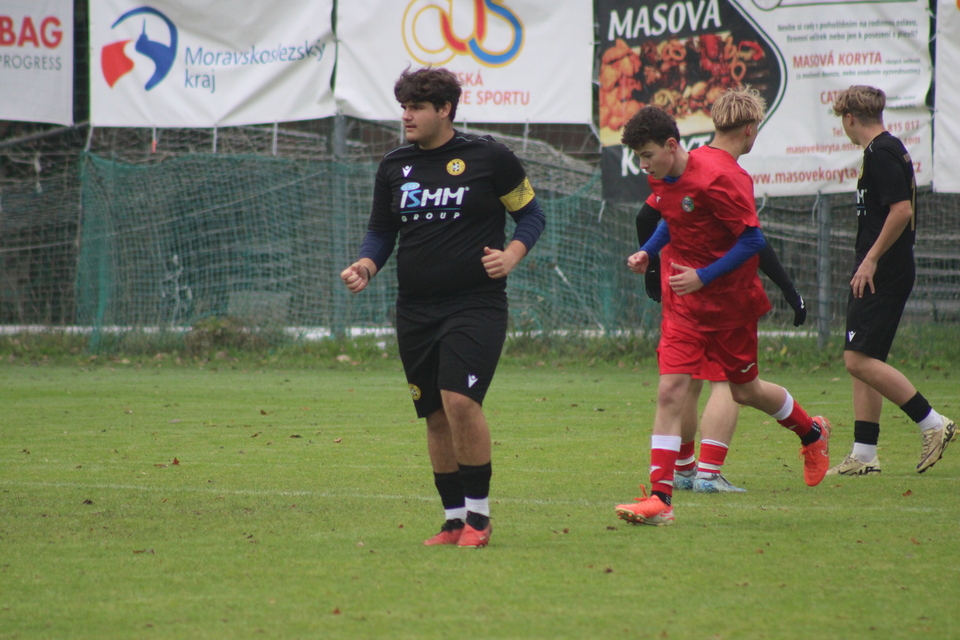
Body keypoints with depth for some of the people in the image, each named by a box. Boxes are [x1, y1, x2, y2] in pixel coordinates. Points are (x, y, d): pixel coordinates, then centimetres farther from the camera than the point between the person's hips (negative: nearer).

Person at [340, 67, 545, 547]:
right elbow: (381, 231, 17)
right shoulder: (394, 166, 9)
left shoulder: (488, 157, -3)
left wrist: (512, 255, -12)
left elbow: (531, 213, 6)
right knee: (436, 416, 7)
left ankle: (479, 515, -7)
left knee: (460, 400, -19)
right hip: (415, 310, 5)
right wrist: (366, 265, -4)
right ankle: (454, 520, 18)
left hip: (476, 305, -5)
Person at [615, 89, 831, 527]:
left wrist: (702, 277, -24)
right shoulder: (663, 178, 0)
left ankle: (812, 433, 44)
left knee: (744, 389, 13)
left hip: (729, 301, -5)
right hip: (683, 302, 5)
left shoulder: (717, 178, -23)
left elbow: (753, 241, -20)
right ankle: (660, 498, -13)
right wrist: (647, 253, 3)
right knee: (670, 390, -9)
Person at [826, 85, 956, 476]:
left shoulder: (881, 154, -14)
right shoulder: (890, 150, 17)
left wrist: (871, 259, -21)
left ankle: (932, 424, -8)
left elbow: (902, 209, -24)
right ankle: (864, 455, 9)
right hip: (878, 277, 10)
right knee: (862, 360, 9)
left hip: (882, 277, -10)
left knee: (859, 360, -13)